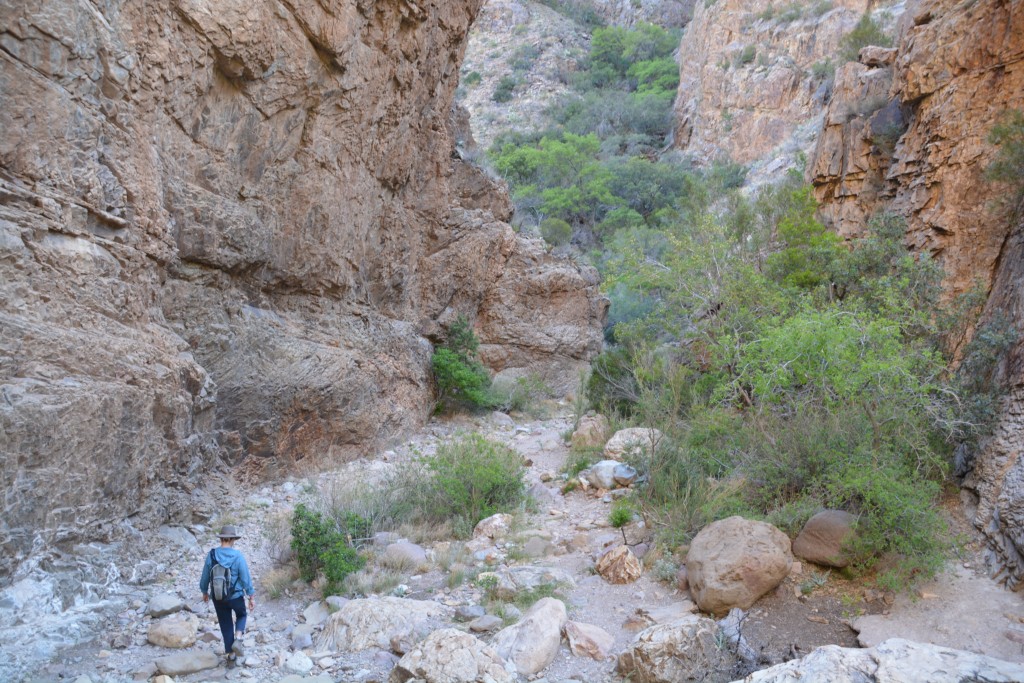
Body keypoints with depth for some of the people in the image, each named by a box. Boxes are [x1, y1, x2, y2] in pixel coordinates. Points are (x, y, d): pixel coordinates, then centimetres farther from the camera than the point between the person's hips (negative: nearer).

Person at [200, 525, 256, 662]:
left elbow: (205, 576, 0)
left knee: (225, 623, 19)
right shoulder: (237, 556, -19)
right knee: (241, 615, 24)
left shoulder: (211, 554, -10)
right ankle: (237, 639, 0)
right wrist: (252, 596, -5)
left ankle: (230, 652, 26)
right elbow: (246, 578, -14)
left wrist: (205, 592, 17)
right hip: (236, 596, -2)